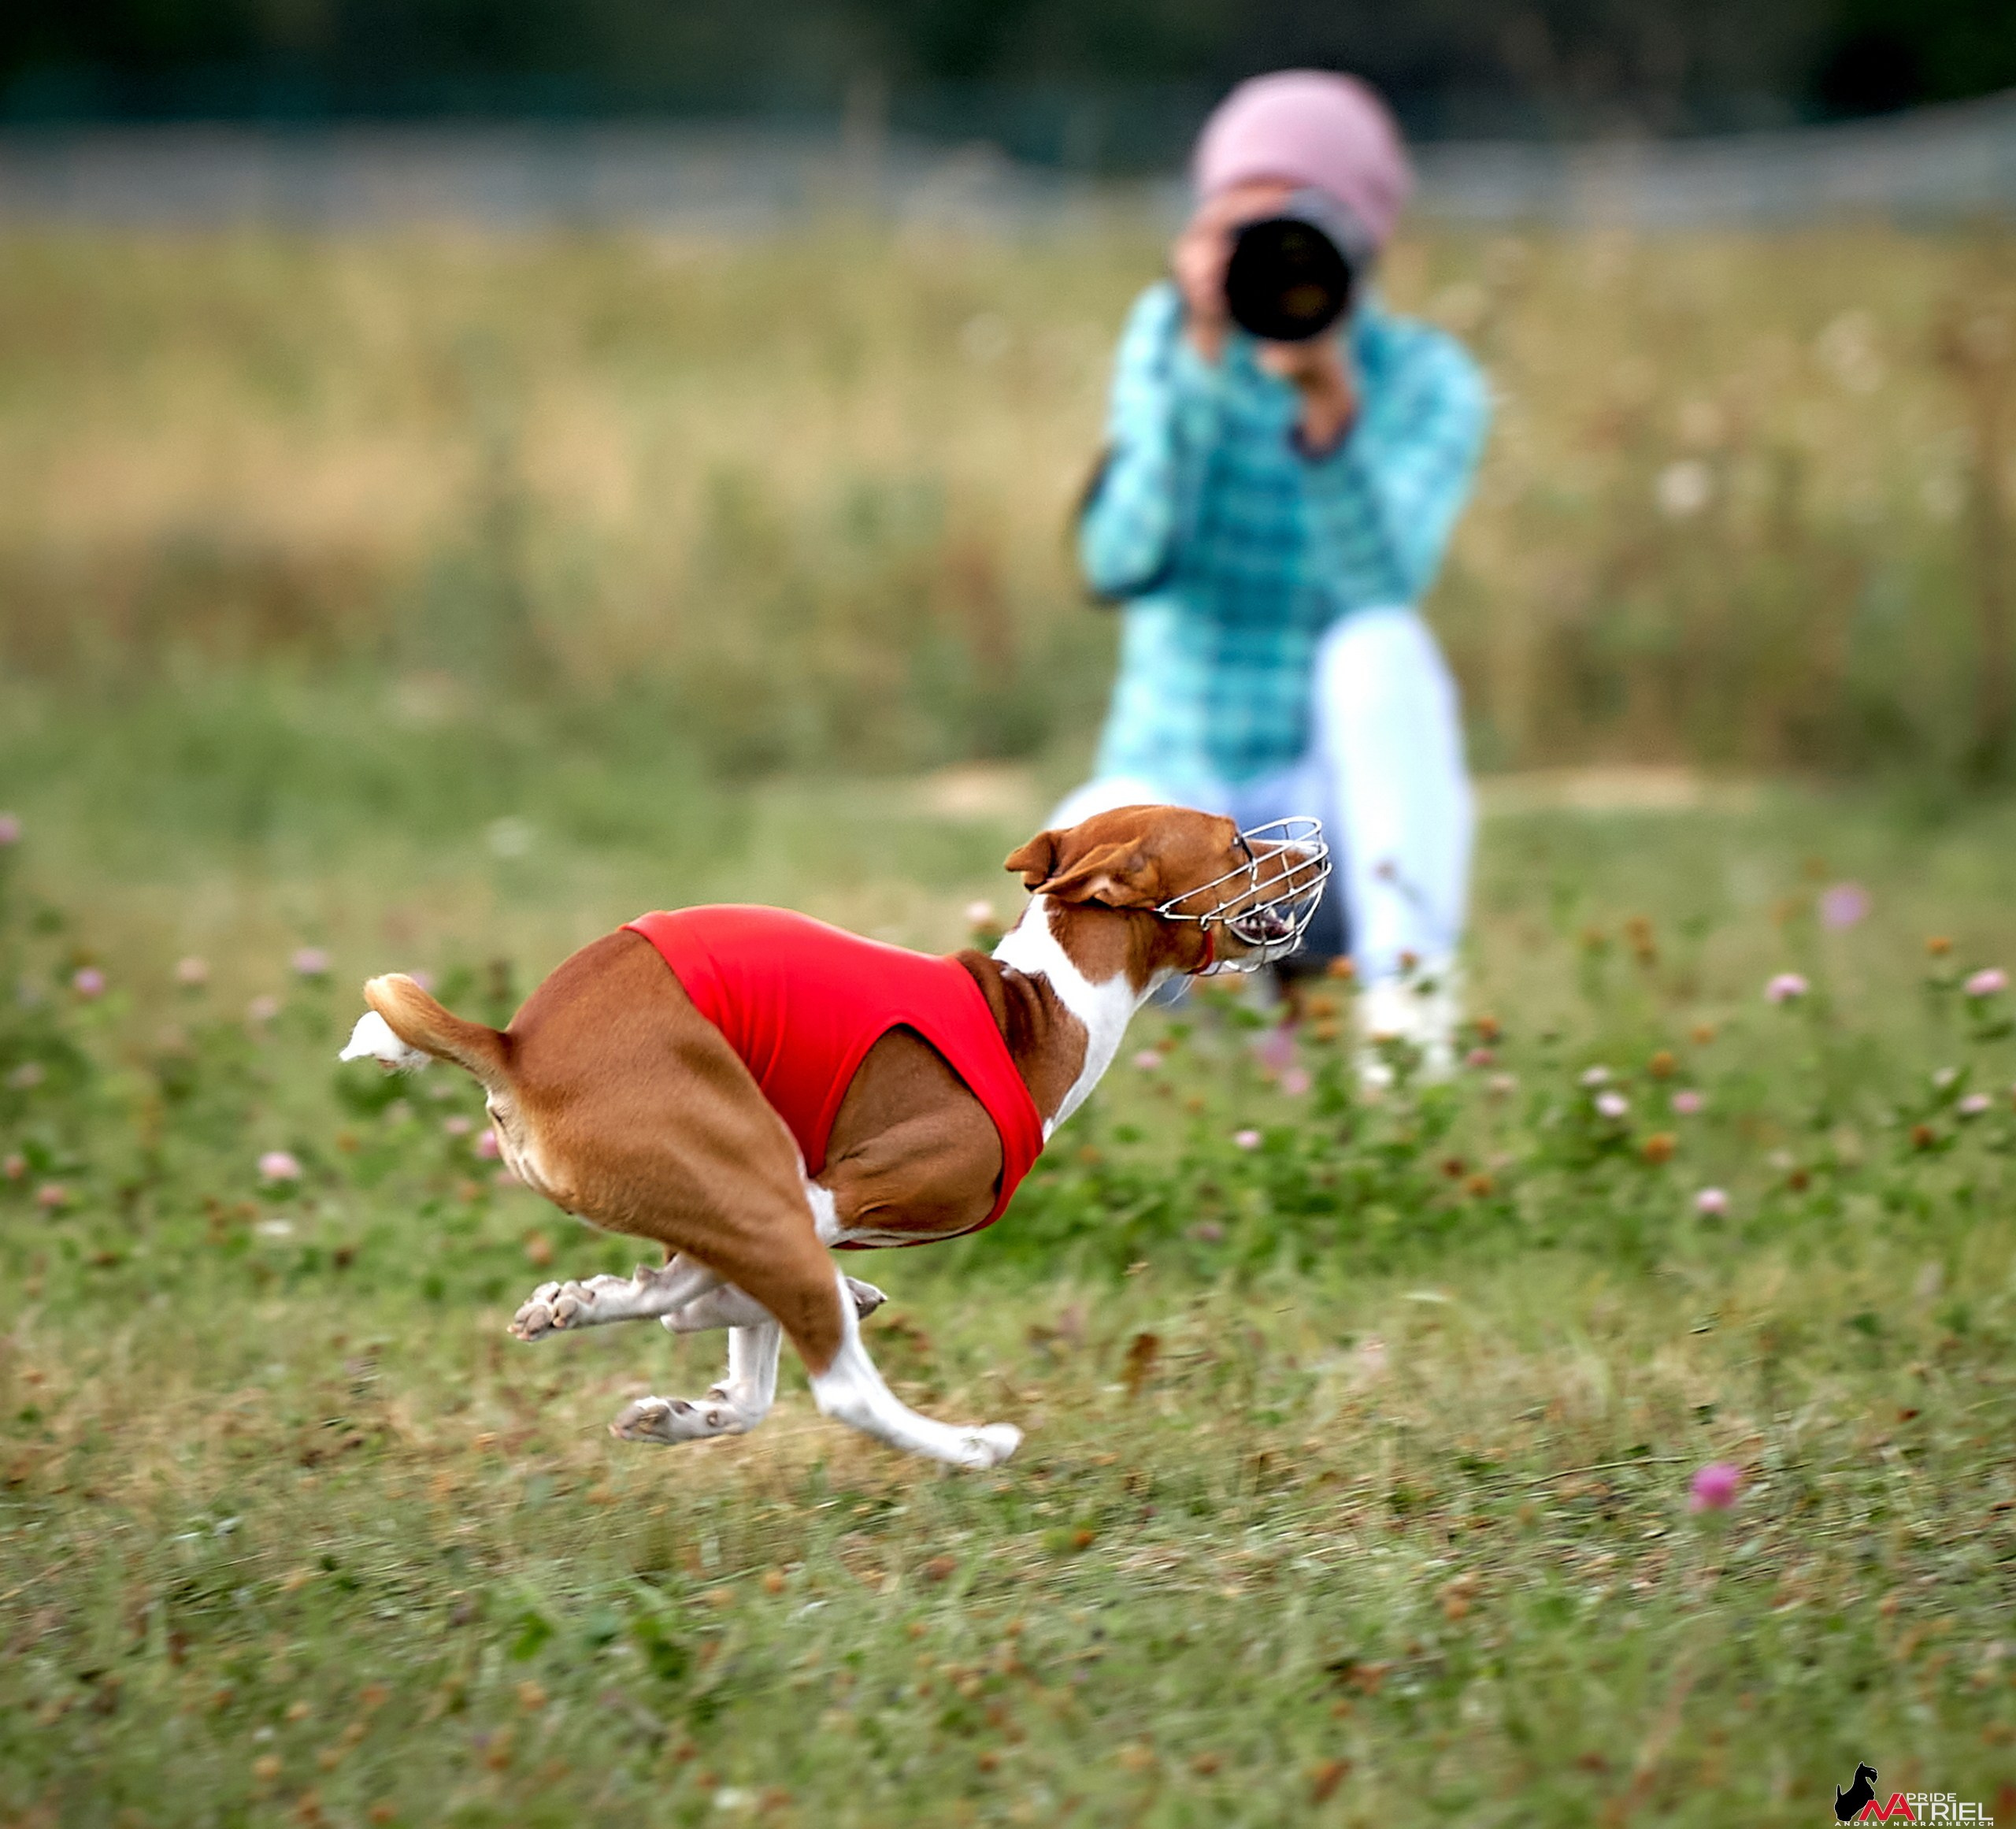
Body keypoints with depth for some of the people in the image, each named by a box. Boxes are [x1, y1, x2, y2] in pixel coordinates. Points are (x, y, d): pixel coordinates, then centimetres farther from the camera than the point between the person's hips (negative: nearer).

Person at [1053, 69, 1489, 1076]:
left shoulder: (1427, 381, -3)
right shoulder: (1170, 333, -1)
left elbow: (1378, 589, -21)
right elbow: (1122, 565, -16)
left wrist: (1331, 406, -36)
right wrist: (1204, 362, -24)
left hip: (1336, 801, 1)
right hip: (1180, 776, -1)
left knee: (1380, 644, -31)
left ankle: (1411, 1007, -30)